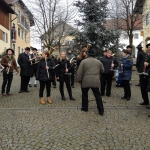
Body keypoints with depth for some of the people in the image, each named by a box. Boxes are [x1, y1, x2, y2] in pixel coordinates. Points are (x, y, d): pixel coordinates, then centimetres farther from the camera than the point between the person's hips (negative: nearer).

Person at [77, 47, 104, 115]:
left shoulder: (83, 61, -2)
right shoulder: (98, 62, 9)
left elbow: (79, 73, -5)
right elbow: (102, 70, 19)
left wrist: (79, 80, 5)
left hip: (86, 81, -2)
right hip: (95, 81, 2)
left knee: (84, 94, 17)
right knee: (97, 95, 7)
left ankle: (85, 108, 26)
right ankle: (101, 110, 7)